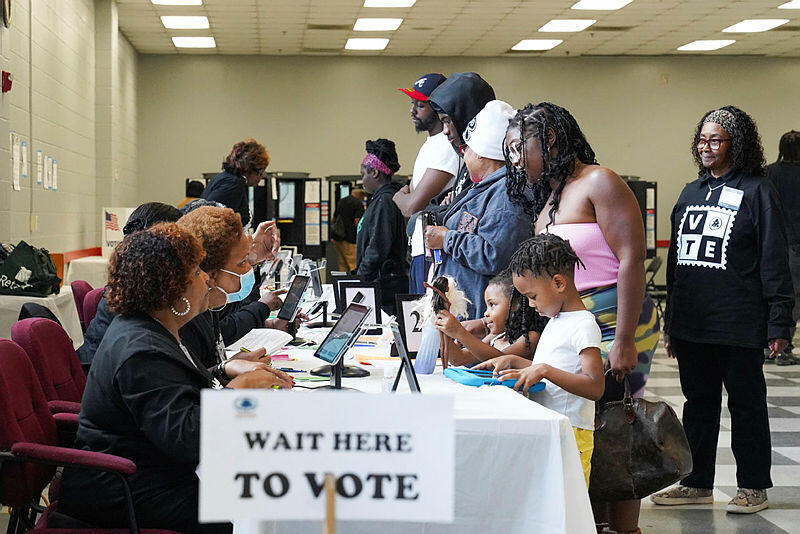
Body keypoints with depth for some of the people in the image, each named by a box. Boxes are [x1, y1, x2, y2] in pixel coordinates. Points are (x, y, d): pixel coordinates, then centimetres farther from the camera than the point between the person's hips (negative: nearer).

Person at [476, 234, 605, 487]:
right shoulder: (555, 321, 18)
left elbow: (595, 387, -21)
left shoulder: (584, 326, -12)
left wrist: (543, 370, -25)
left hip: (570, 436, -9)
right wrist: (514, 362, 16)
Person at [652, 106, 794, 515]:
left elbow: (773, 260, -8)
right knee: (698, 402, 13)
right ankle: (696, 483, 22)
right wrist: (670, 321, 17)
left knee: (746, 402, 5)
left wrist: (778, 323, -12)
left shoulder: (755, 191, -5)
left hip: (738, 325, -6)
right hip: (690, 323, 6)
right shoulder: (691, 193, 14)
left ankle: (753, 487, 14)